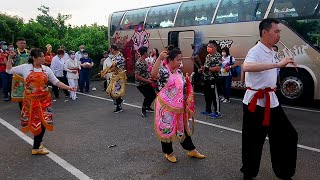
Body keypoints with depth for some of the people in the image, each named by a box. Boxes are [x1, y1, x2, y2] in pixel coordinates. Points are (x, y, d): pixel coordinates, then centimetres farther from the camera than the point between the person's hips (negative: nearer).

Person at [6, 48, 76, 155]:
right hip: (30, 100, -2)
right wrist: (10, 58, -2)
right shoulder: (25, 68, -1)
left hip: (44, 100, 2)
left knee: (43, 122, 0)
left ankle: (37, 144, 17)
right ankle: (37, 146, 21)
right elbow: (9, 70, 8)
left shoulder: (46, 69, 4)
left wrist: (68, 88, -5)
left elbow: (56, 82, 5)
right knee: (35, 122, 2)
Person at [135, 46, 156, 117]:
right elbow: (137, 76, -25)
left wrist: (150, 77, 3)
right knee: (148, 96, -15)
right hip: (141, 84, -9)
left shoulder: (145, 61, 5)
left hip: (147, 83, 9)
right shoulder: (138, 63, -24)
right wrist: (147, 80, -20)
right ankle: (143, 110, 11)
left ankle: (148, 107, 38)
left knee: (153, 95, 14)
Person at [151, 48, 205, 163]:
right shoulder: (163, 71, -14)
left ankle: (191, 150, 32)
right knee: (166, 129, 8)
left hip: (178, 107, 7)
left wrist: (187, 80, 0)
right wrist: (159, 58, -39)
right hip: (166, 106, -6)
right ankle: (168, 153, 28)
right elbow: (154, 74, -37)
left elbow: (183, 87, 20)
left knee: (183, 128, 17)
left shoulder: (179, 72, 8)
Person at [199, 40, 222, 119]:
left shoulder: (217, 56, -13)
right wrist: (202, 69, 3)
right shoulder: (208, 56, 14)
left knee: (215, 96, -1)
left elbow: (218, 68, -21)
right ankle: (208, 110, 27)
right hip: (206, 78, 9)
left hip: (213, 79, -9)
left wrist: (207, 69, -24)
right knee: (207, 95, 15)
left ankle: (217, 112, 9)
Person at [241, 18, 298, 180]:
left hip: (271, 101, 8)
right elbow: (246, 67, -39)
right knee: (253, 140, 3)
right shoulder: (256, 51, -16)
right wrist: (277, 64, -42)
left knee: (288, 135, 11)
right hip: (255, 102, -8)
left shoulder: (272, 52, 12)